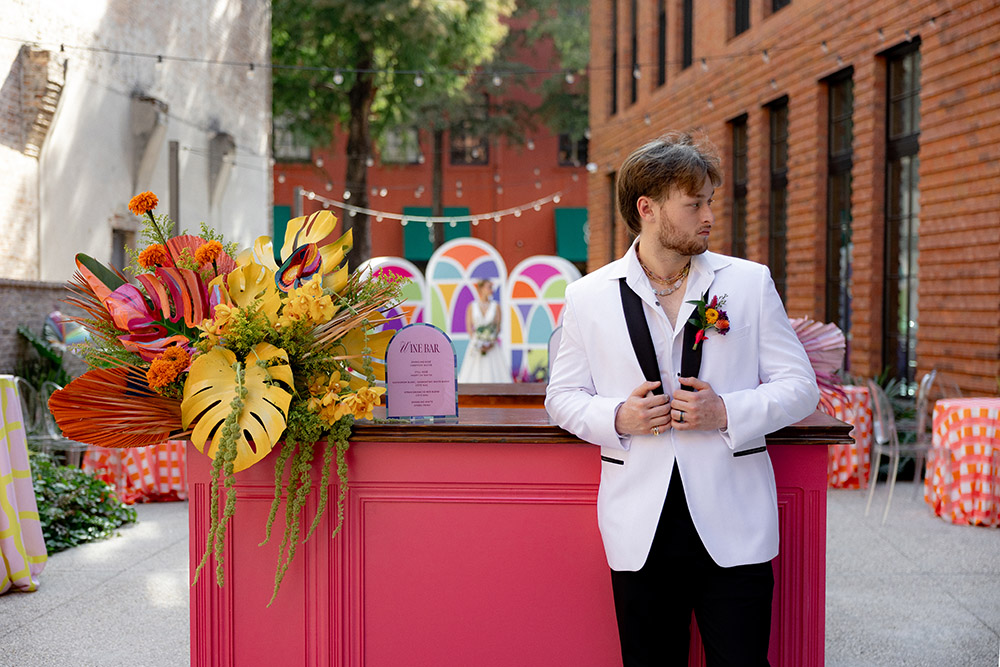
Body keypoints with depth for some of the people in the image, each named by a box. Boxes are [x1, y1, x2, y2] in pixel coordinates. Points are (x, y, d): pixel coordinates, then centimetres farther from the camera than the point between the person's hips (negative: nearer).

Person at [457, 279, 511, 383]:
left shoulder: (495, 306, 5)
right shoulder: (472, 306, 4)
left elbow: (498, 327, 2)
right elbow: (469, 327, 0)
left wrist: (492, 343, -14)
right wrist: (478, 343, -12)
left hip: (492, 347, 1)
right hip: (476, 346, 0)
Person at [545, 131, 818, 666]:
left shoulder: (750, 283, 5)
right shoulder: (588, 296, 4)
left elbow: (799, 386, 5)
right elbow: (563, 397, 10)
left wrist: (727, 412, -13)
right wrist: (617, 418, -11)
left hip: (734, 529, 0)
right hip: (640, 534, 0)